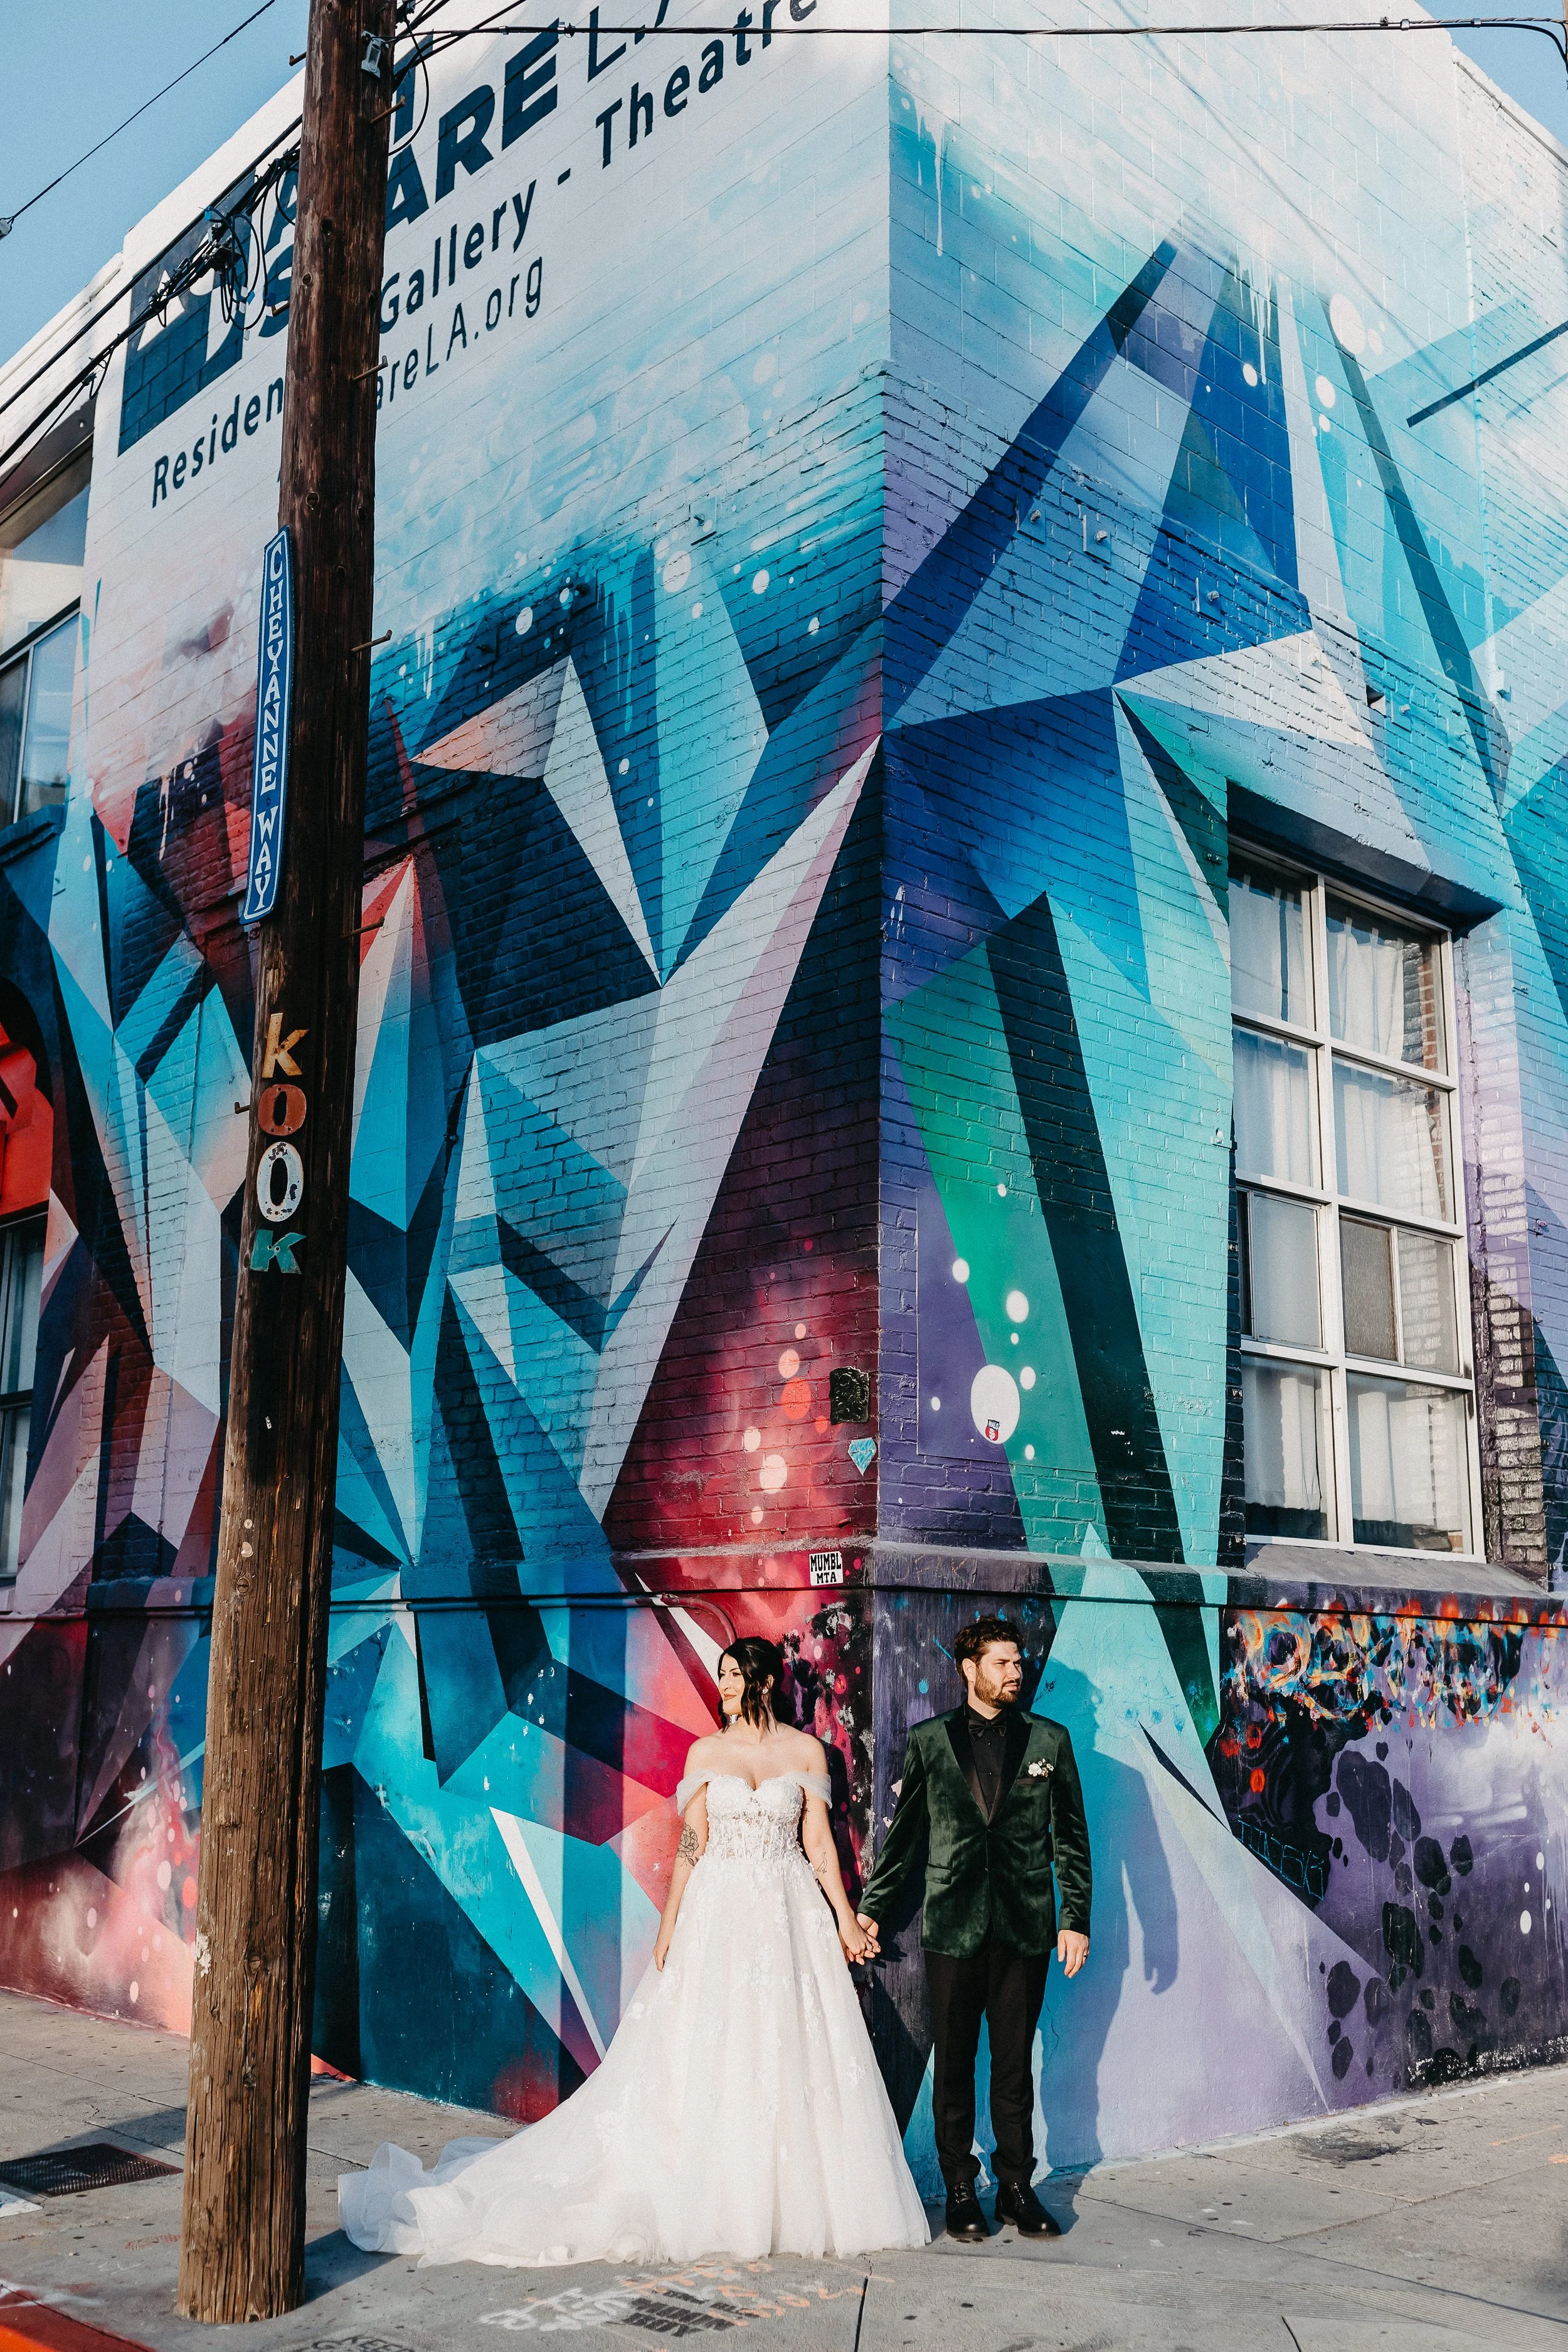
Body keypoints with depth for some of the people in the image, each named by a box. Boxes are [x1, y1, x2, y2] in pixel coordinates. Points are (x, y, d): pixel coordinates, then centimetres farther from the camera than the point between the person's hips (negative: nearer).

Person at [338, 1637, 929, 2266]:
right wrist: (669, 1922, -2)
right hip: (718, 1913, 0)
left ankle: (792, 2202, 10)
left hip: (790, 1917, 0)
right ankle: (712, 2198, 10)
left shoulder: (807, 1752, 2)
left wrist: (845, 1917, -1)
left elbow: (819, 1842, 3)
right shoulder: (705, 1752, 4)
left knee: (791, 2056, 0)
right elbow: (691, 1844, 3)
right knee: (708, 2055, 0)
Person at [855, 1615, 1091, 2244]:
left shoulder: (1048, 1740, 5)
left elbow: (1071, 1836, 7)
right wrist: (870, 1907, 7)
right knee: (954, 2067, 6)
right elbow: (901, 1833, 8)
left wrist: (1076, 1919, 3)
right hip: (953, 1927, 0)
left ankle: (1017, 2188, 21)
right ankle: (960, 2192, 18)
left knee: (1015, 2064, 8)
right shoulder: (928, 1741, 3)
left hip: (1024, 1927, 0)